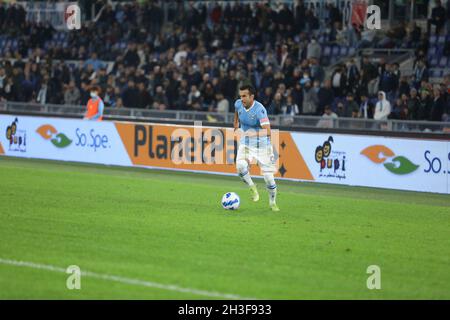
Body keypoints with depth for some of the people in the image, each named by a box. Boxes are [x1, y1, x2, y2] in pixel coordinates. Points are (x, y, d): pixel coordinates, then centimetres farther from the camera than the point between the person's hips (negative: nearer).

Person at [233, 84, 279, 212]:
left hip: (262, 145, -4)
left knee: (268, 177, -5)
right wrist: (236, 125, 20)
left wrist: (253, 133, -51)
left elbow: (268, 131, -37)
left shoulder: (259, 109, -27)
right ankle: (251, 186, -1)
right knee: (240, 166, -27)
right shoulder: (238, 104, -9)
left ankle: (273, 203, 20)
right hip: (245, 144, 4)